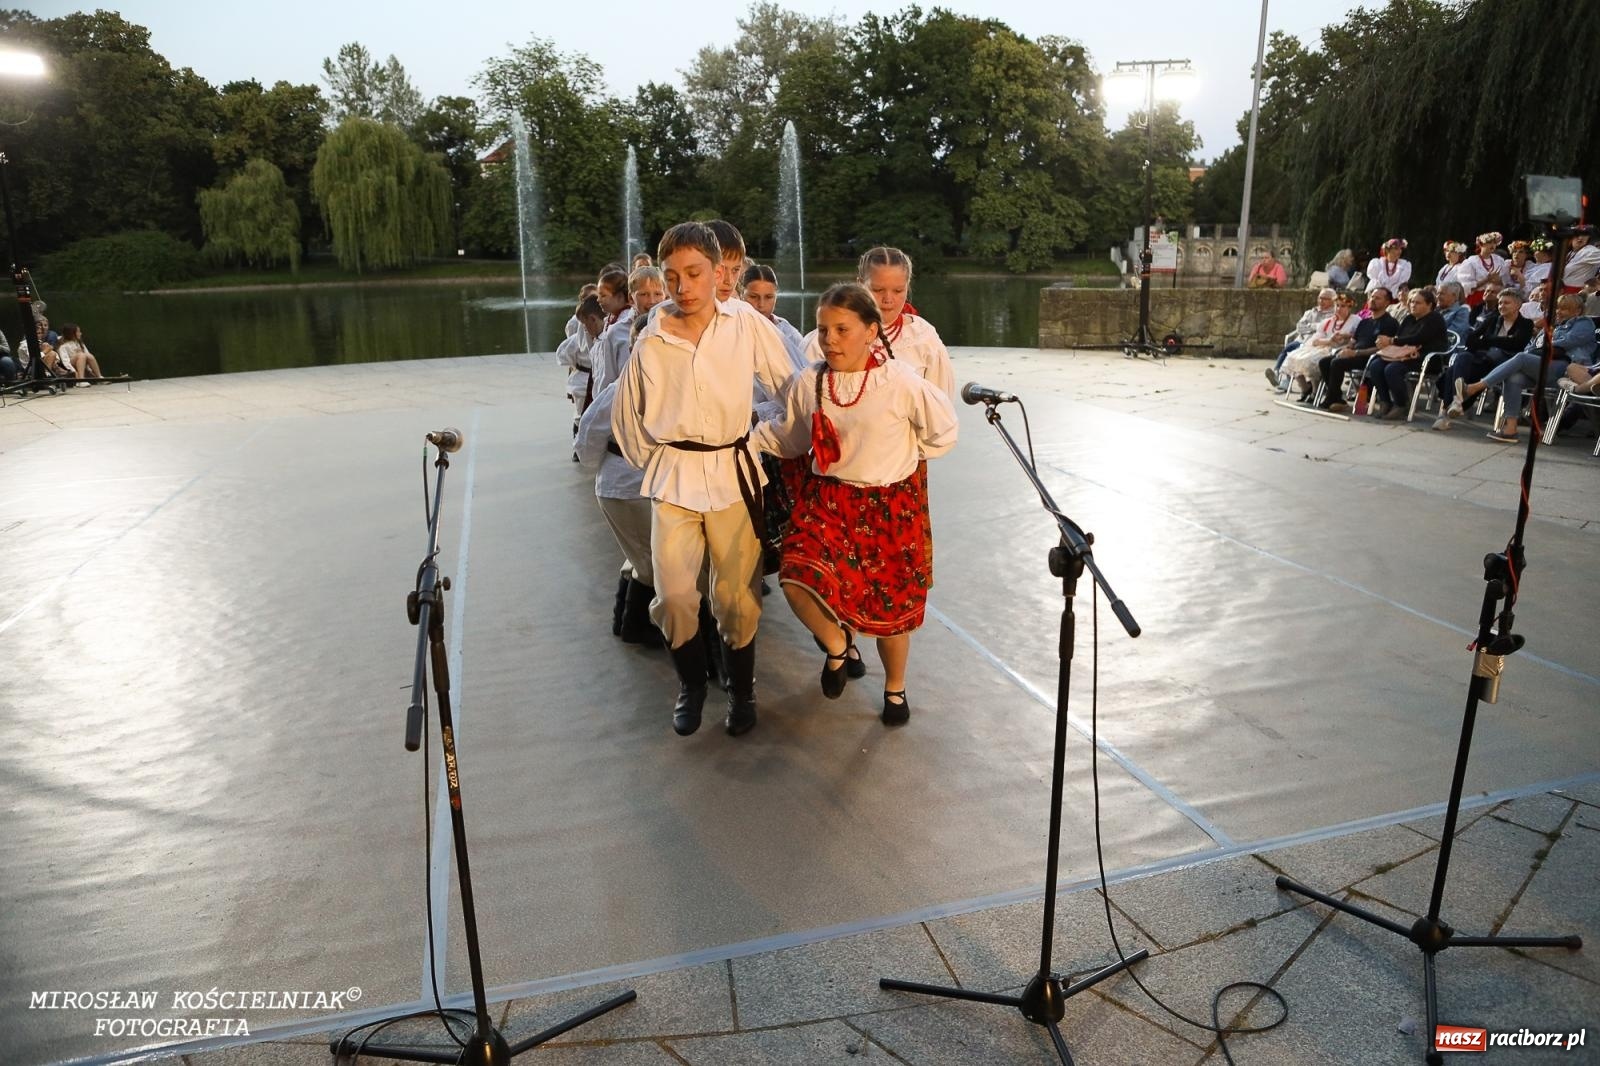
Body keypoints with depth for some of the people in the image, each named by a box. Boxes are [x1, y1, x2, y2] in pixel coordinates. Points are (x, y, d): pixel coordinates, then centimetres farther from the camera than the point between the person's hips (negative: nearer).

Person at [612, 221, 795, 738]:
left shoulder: (746, 324, -5)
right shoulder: (651, 342, -2)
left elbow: (789, 387, 3)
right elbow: (628, 417, 10)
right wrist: (653, 464, 12)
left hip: (734, 472, 0)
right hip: (673, 477, 1)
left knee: (736, 593, 5)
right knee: (672, 594, -5)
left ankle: (741, 688, 29)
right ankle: (691, 682, 24)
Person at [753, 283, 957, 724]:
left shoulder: (902, 382, -14)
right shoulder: (807, 383, -4)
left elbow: (943, 432, 1)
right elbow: (791, 439, 11)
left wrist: (901, 456, 2)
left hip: (890, 506, -2)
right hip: (826, 500, 2)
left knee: (891, 605, 10)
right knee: (799, 581, -22)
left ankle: (895, 688, 41)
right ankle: (837, 644, 12)